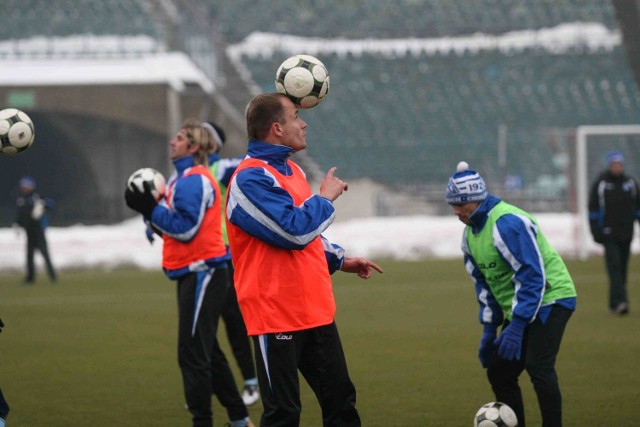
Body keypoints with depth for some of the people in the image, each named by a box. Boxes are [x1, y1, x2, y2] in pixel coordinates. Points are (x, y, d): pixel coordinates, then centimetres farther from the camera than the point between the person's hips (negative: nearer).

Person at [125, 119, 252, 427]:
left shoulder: (194, 180, -14)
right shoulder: (182, 178, 16)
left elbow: (185, 228, -20)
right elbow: (173, 226, 16)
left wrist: (150, 208, -16)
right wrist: (149, 209, 2)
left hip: (202, 271, -11)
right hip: (191, 272, 11)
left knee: (192, 354, -8)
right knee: (206, 350, 17)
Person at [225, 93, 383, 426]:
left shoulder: (290, 170, 15)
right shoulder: (250, 179, -16)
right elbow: (296, 230, -24)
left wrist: (340, 260, 24)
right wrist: (325, 197, -9)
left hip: (315, 309, 9)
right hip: (277, 313, -9)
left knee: (340, 399, 12)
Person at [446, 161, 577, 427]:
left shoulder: (507, 223, -23)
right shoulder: (470, 233, 6)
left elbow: (533, 276, -26)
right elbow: (483, 283, 17)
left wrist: (516, 327, -28)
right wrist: (489, 329, 12)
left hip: (549, 298, -9)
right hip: (518, 309, 9)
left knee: (538, 367, -22)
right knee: (498, 371, 6)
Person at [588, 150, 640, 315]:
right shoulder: (600, 184, 0)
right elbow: (593, 209, 1)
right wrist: (596, 232, -5)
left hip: (626, 234, 4)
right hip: (609, 234, -4)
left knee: (622, 269, 6)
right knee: (614, 266, -14)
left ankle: (615, 303, 14)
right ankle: (619, 301, -23)